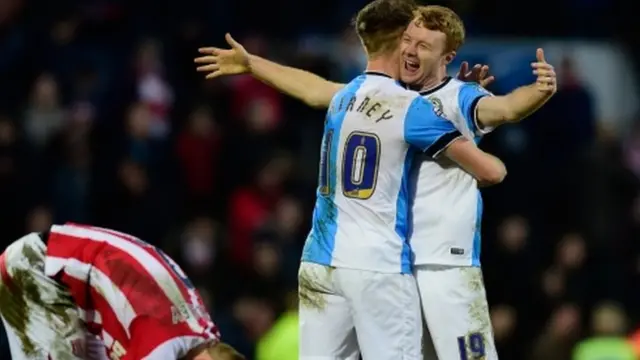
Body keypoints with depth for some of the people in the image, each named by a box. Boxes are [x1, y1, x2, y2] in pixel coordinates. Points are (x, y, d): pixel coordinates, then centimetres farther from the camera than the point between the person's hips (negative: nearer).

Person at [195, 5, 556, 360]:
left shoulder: (459, 99, -8)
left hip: (446, 263, -7)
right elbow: (316, 91, 21)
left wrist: (539, 91, -48)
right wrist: (250, 63, 25)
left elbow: (505, 108, -27)